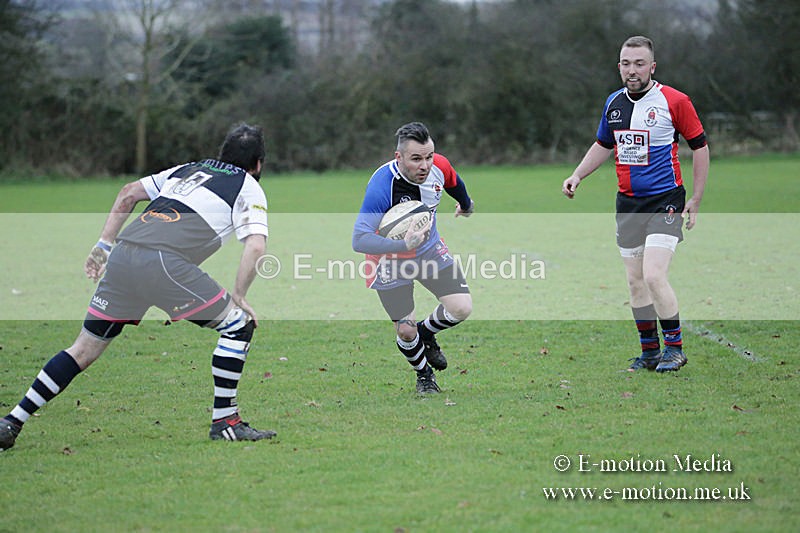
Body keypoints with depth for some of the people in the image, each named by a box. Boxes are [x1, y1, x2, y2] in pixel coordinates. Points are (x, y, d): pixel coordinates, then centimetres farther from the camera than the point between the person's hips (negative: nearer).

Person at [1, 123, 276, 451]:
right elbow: (255, 246, -3)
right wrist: (238, 298, 5)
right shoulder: (248, 187, 13)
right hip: (163, 260, -6)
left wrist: (103, 246, 28)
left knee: (85, 348, 14)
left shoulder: (187, 169, 31)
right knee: (238, 324, 8)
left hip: (124, 254, 6)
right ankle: (225, 421, 6)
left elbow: (129, 192, 28)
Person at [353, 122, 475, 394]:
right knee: (405, 331, -2)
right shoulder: (381, 186, -35)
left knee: (461, 308, -8)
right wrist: (403, 244, -49)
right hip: (391, 259, -4)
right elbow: (359, 240, -38)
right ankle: (423, 374, 31)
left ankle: (426, 332, 26)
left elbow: (453, 182, 10)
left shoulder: (439, 167, -18)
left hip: (430, 249, 4)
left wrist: (466, 204, 31)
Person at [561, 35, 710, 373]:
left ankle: (675, 348, -2)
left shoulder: (674, 101, -10)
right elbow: (603, 145, 23)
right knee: (635, 281, 7)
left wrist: (695, 201, -3)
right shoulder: (613, 103, 7)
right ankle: (650, 352, 18)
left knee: (653, 276, -17)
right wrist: (577, 176, 10)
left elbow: (699, 146, -3)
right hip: (627, 203, 6)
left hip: (665, 200, -6)